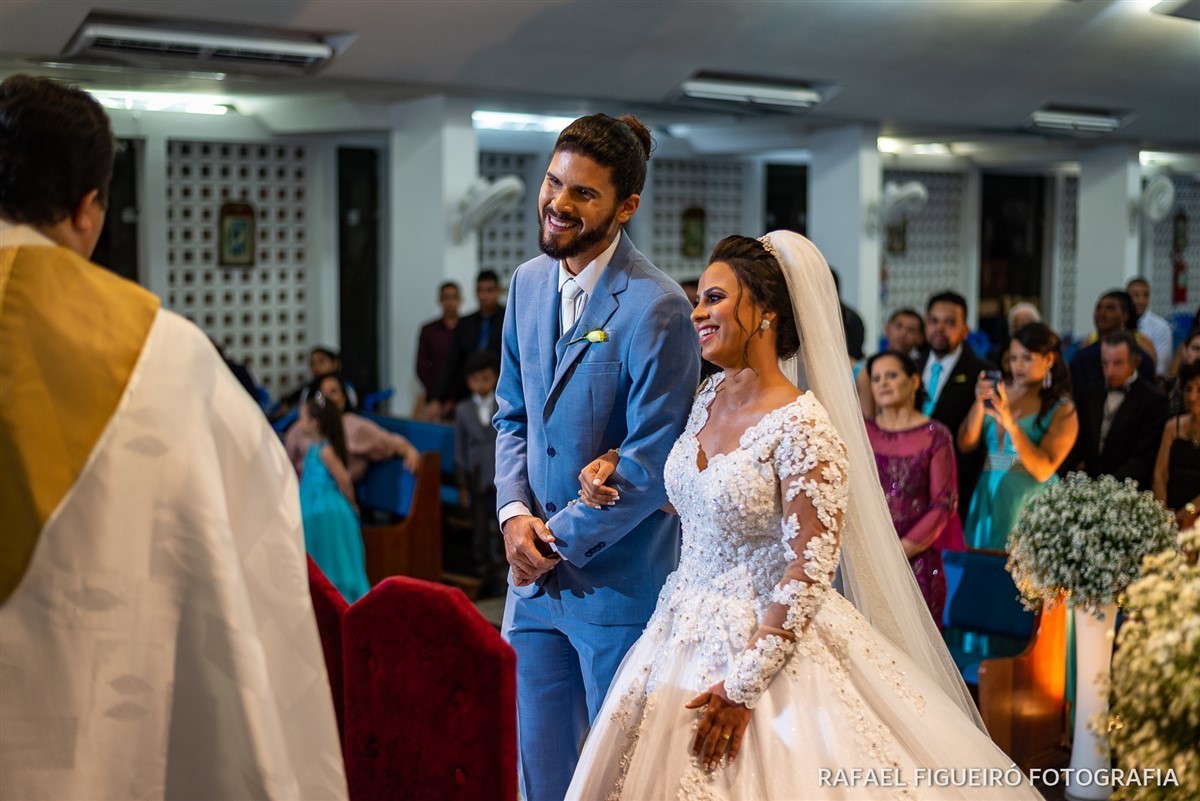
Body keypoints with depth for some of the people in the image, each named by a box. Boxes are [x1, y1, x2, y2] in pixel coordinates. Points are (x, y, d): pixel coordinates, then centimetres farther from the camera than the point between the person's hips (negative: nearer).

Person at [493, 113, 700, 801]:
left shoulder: (656, 307, -18)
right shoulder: (529, 284, 5)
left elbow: (650, 464, -18)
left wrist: (560, 540, -12)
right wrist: (514, 512, -3)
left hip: (619, 581, -6)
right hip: (536, 575, 7)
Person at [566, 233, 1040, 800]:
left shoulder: (802, 427, -19)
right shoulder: (708, 396, 3)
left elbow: (810, 570, -21)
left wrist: (743, 684, -20)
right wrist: (614, 467, 3)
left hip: (769, 641, -7)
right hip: (686, 634, 7)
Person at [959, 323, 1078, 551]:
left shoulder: (1062, 410, -5)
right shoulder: (999, 394, 6)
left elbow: (1043, 470, -15)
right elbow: (966, 444, 1)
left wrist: (1011, 424, -23)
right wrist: (979, 403, -13)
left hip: (1029, 502, -4)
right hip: (987, 497, 4)